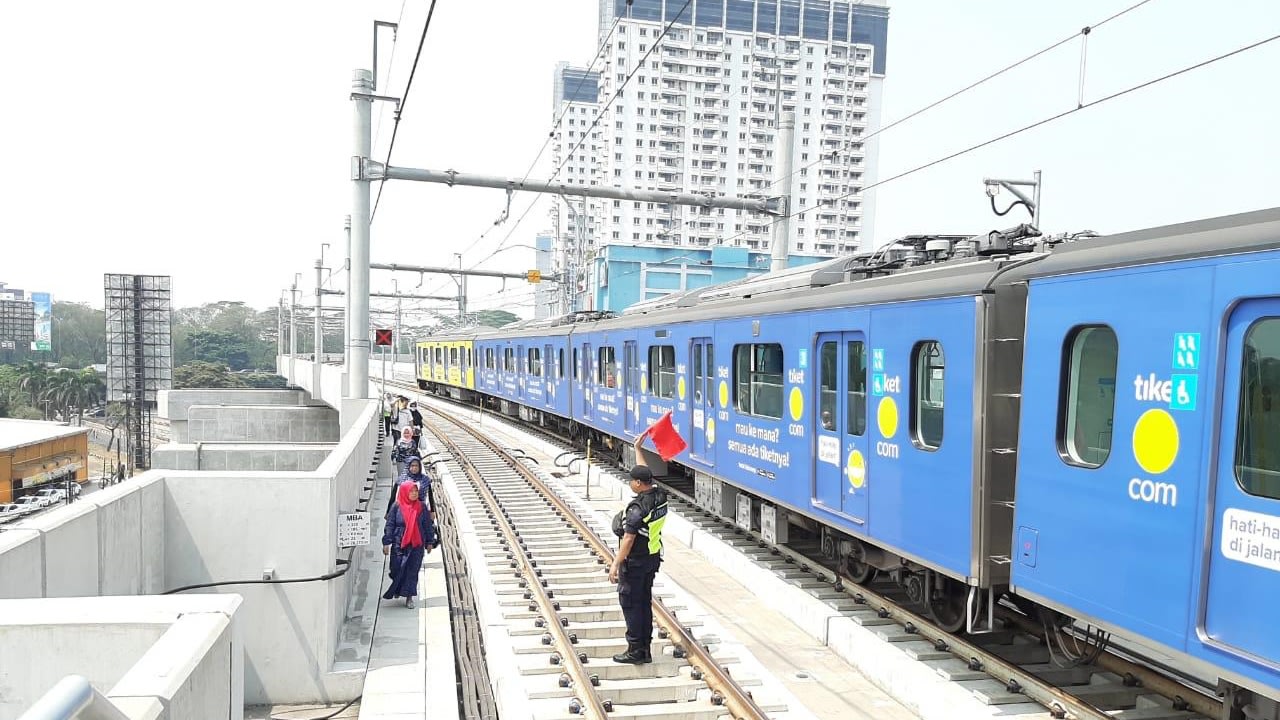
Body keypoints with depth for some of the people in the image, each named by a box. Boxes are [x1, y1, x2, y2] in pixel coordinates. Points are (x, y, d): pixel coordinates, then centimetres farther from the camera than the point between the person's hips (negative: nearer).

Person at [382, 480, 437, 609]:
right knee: (397, 569, 5)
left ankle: (409, 597, 14)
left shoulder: (422, 507, -1)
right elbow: (389, 525, -3)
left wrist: (430, 542, 6)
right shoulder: (397, 507, -6)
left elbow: (428, 525, 6)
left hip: (417, 545, 1)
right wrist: (386, 543, -6)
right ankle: (397, 590, 35)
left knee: (413, 571, 3)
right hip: (399, 544, -1)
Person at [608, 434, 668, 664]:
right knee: (645, 602, 15)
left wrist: (615, 564, -19)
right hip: (653, 559, 8)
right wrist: (638, 449, 25)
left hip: (635, 561, -8)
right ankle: (645, 649, 22)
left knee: (630, 603, 2)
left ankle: (635, 650, 6)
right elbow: (645, 473, 17)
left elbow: (628, 539, -24)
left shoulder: (637, 507, -24)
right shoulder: (660, 495, -1)